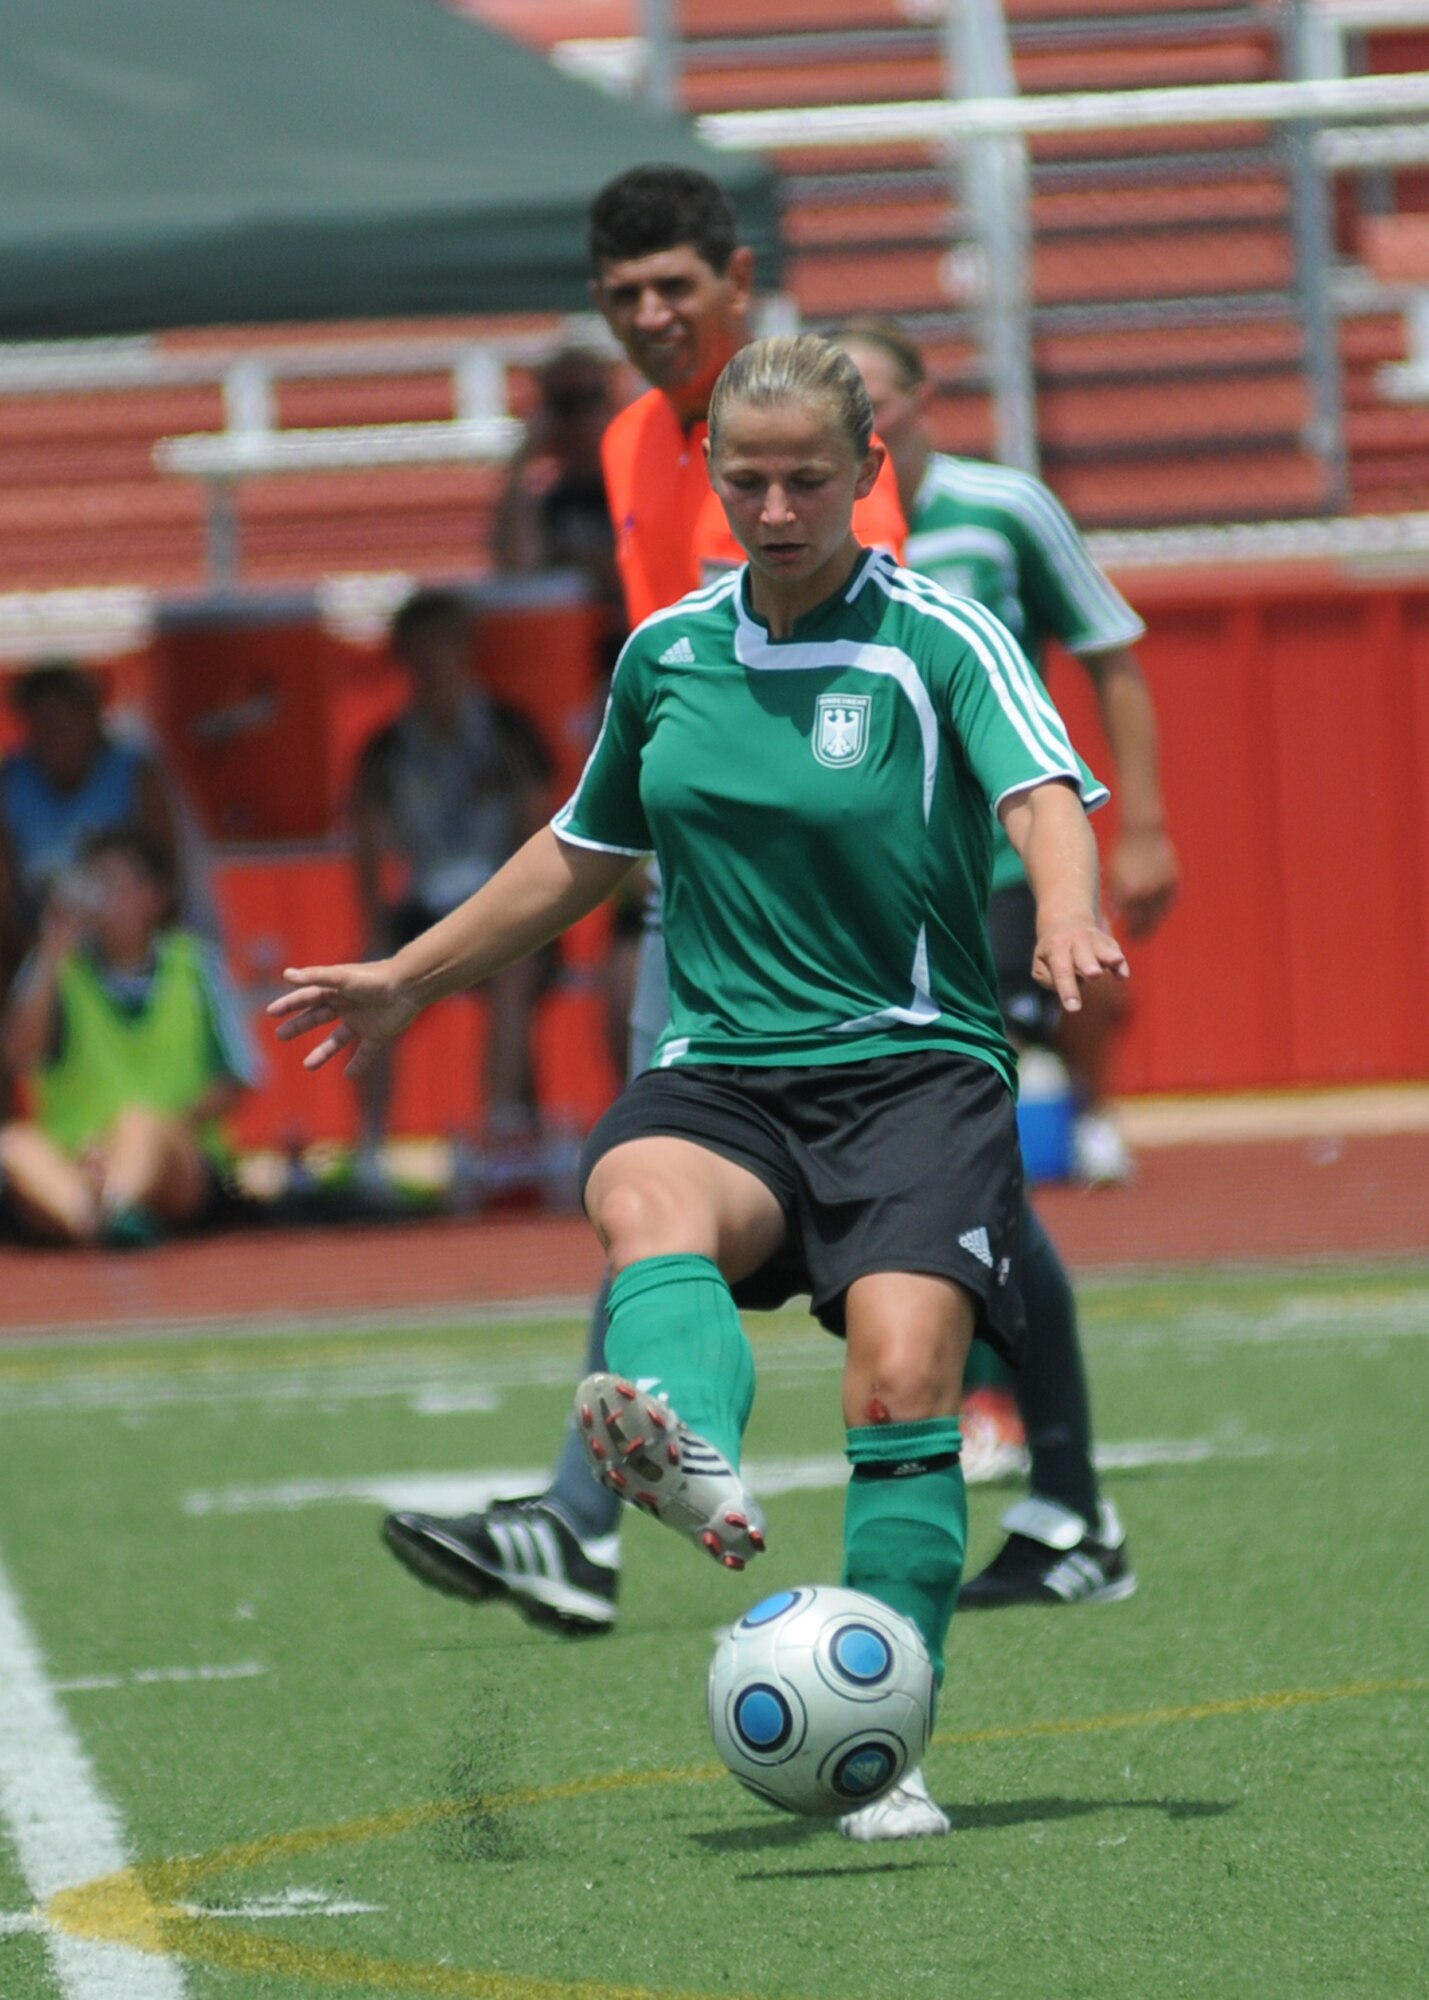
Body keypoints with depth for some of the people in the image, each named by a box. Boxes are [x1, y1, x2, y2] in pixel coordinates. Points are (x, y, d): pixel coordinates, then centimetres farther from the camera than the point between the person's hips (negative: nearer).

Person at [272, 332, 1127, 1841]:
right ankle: (693, 1463, -64)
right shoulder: (666, 653, 13)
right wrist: (410, 979, 34)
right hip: (722, 1076, 3)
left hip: (916, 1066, -3)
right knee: (642, 1190, -34)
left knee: (901, 1383, -23)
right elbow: (583, 853, 29)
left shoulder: (940, 641, -2)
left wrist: (1068, 922, -42)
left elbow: (1043, 796, -20)